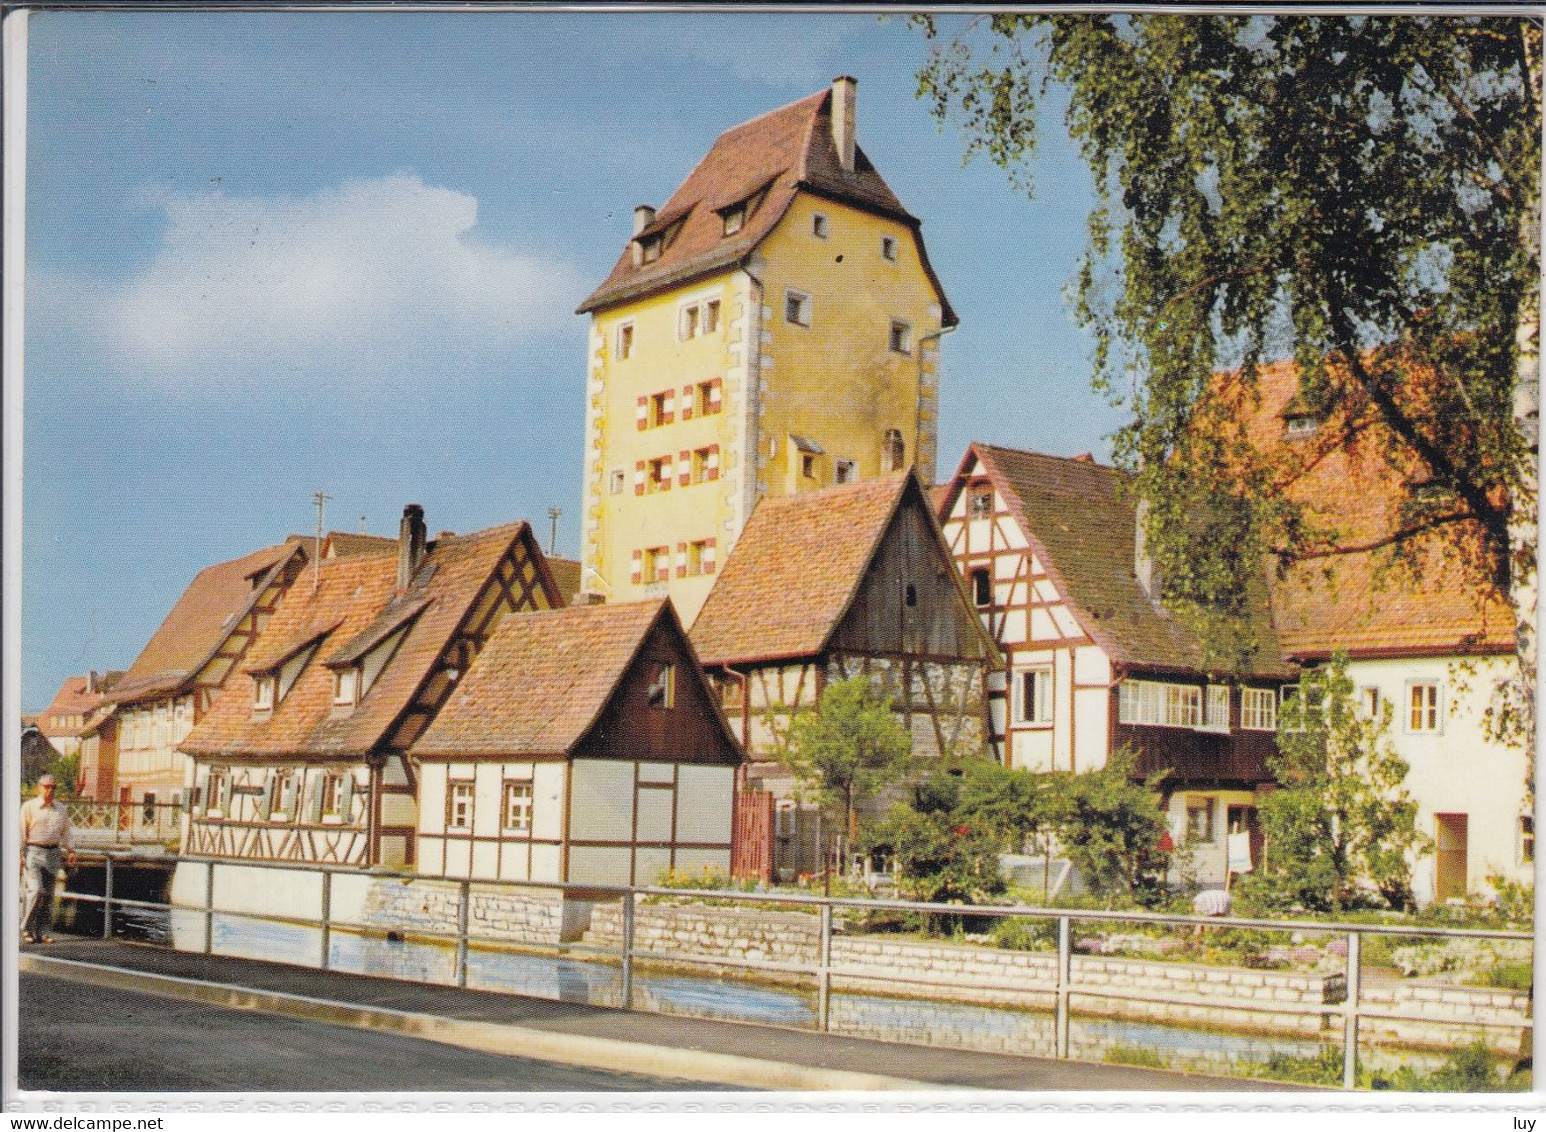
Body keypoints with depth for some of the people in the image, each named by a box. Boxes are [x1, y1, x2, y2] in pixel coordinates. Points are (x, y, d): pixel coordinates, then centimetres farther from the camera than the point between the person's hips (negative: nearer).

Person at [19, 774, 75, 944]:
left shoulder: (61, 809, 14)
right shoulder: (29, 807, 2)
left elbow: (65, 833, 19)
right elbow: (22, 832, -1)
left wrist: (70, 851, 7)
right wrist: (20, 855, -8)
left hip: (53, 853, 4)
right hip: (33, 852, -4)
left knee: (48, 895, 3)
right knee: (36, 890, -15)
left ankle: (42, 932, 8)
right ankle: (27, 928, -3)